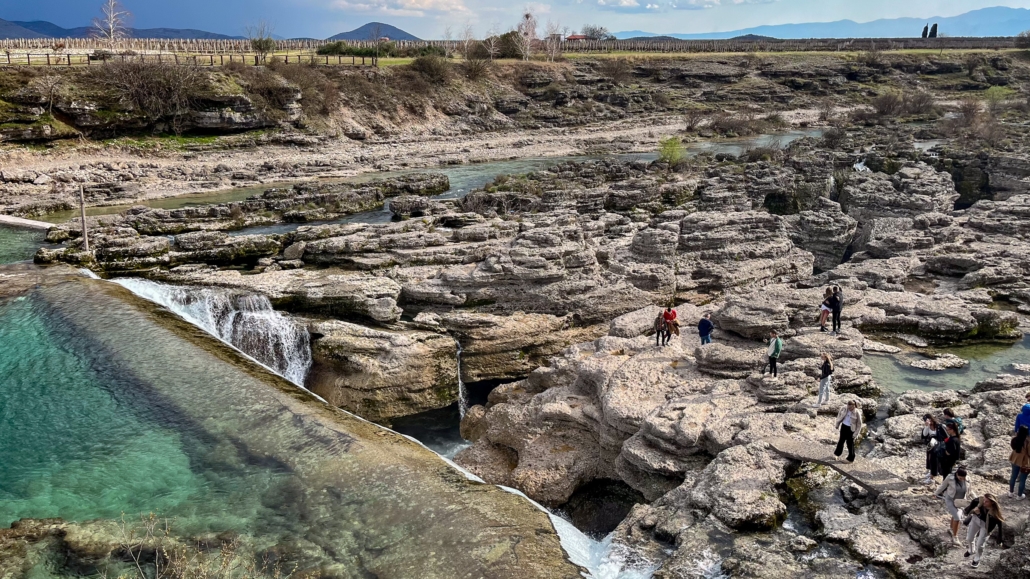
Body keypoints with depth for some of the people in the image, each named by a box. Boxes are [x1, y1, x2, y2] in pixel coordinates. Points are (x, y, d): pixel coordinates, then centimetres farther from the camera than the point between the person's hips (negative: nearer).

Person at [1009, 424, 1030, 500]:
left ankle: (1011, 492, 37)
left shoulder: (1014, 439, -13)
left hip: (1015, 460, 5)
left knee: (1013, 477, 22)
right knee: (1022, 480, 14)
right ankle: (1019, 496, 28)